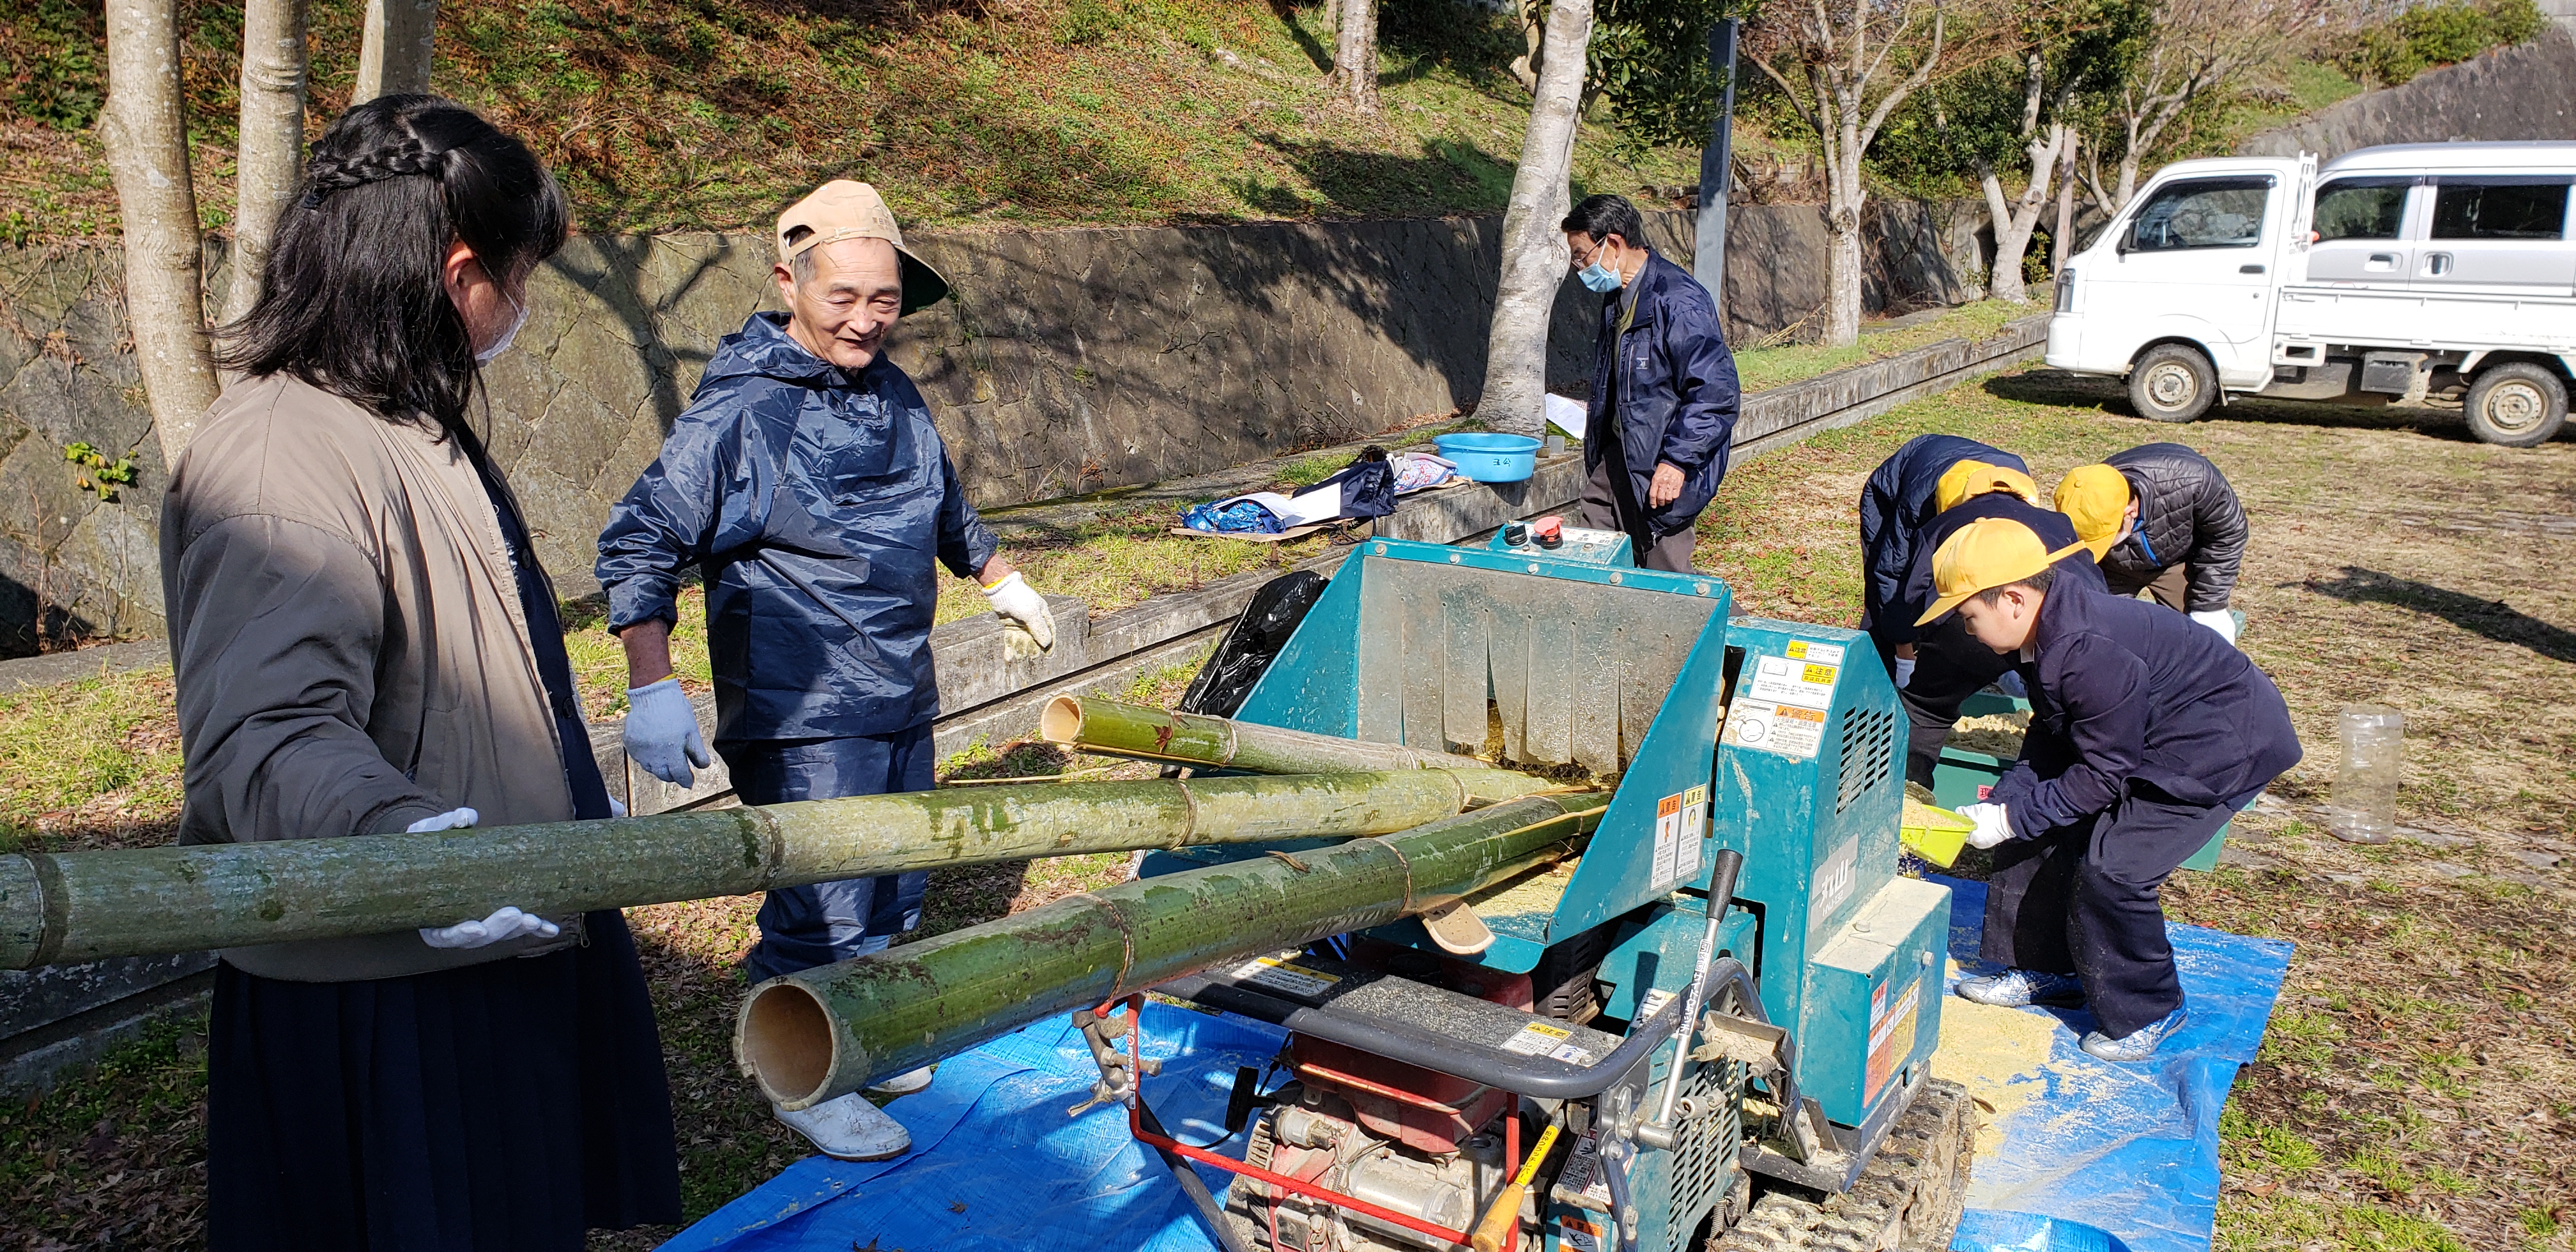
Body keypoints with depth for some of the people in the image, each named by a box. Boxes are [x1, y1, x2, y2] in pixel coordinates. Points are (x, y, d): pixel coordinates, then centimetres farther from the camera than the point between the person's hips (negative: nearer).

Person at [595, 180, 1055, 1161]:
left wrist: (1003, 583, 38)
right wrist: (651, 687, -20)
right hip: (802, 718, -7)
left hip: (902, 702, 8)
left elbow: (945, 508, 27)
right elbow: (638, 543, -13)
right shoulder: (742, 411, -14)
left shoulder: (896, 398, 8)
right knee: (824, 905, -4)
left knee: (893, 892, 17)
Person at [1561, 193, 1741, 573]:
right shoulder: (1617, 297, 11)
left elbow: (1716, 393, -24)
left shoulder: (1679, 302, -20)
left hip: (1662, 473, -9)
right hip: (1615, 457, 9)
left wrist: (1677, 460, -26)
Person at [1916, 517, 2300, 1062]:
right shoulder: (2046, 629, -6)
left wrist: (2011, 818, -23)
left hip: (2224, 746, -10)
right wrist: (2003, 801, -10)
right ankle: (2043, 969, 22)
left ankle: (2149, 1011, 7)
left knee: (2111, 867, -16)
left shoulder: (2091, 654, -35)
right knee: (2045, 830, 6)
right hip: (2145, 738, 10)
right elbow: (2050, 738, 2)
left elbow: (2102, 775, -28)